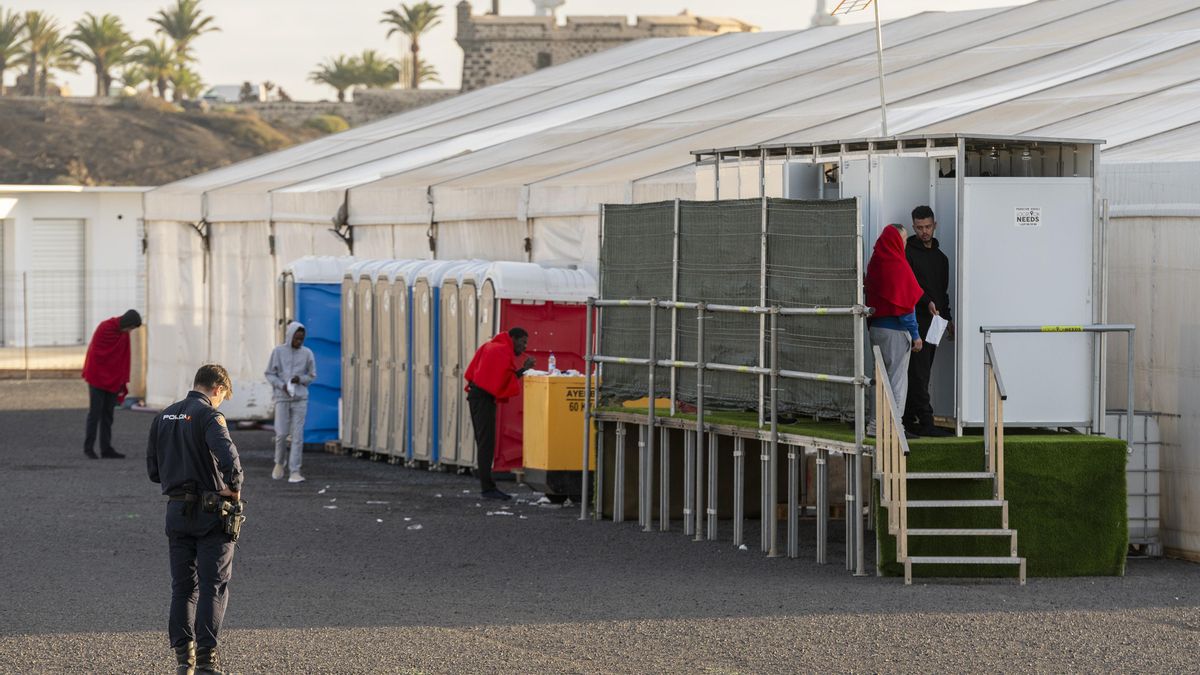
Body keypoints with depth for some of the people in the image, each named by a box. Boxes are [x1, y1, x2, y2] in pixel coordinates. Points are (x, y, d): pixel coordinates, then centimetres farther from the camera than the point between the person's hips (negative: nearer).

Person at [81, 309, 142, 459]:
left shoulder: (124, 333, 5)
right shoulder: (105, 328, -16)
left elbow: (124, 358, 10)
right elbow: (94, 353, -14)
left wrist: (123, 381, 8)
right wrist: (90, 375, -12)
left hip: (112, 380, 6)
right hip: (97, 377, -6)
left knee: (108, 414, 6)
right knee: (95, 412, -5)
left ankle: (106, 448, 7)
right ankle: (88, 447, 1)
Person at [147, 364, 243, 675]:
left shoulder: (164, 417, 9)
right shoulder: (209, 416, -13)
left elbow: (153, 469, 13)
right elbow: (228, 457, -29)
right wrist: (234, 486, -13)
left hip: (176, 510, 6)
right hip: (210, 512, -6)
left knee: (182, 586, 13)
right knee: (214, 586, 0)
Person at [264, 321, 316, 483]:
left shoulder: (307, 354, 3)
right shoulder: (278, 351, 0)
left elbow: (312, 376, 9)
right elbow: (269, 374, 3)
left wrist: (300, 379, -12)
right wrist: (282, 386, -15)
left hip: (300, 399, 1)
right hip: (282, 398, -1)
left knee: (297, 435, -6)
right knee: (281, 434, -4)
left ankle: (294, 472, -4)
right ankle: (279, 462, 23)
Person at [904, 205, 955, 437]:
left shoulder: (940, 257, 20)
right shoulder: (908, 253, -4)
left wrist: (948, 320, 22)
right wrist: (927, 303, -26)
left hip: (933, 322, 8)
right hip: (915, 320, -8)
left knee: (920, 374, 8)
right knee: (919, 373, -11)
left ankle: (909, 419, 12)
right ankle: (925, 422, -14)